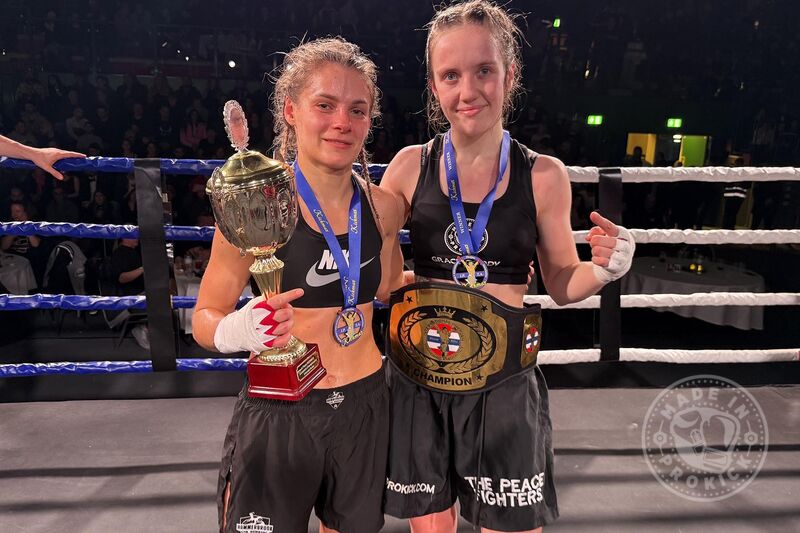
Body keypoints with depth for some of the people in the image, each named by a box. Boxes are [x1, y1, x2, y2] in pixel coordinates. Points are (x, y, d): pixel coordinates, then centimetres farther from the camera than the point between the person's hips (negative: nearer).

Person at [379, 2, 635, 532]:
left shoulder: (544, 176, -6)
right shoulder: (411, 166, -5)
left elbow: (562, 285, 4)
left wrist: (601, 270, -16)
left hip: (504, 385, 0)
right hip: (417, 380, 1)